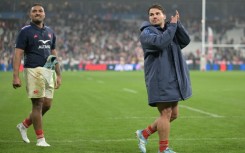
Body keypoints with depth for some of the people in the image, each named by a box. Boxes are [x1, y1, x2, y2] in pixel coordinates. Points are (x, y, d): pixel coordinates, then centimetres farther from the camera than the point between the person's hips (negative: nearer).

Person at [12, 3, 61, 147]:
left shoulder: (50, 32, 16)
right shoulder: (26, 31, -2)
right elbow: (18, 54, -7)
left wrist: (58, 75, 16)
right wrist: (16, 76, -16)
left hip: (49, 71, 6)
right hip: (34, 70, -6)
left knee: (47, 104, 5)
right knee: (38, 104, -5)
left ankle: (24, 125, 25)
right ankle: (40, 139, 3)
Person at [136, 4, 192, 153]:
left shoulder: (171, 29, 15)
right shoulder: (146, 33, -5)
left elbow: (185, 41, -1)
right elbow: (160, 42, -24)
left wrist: (178, 24, -11)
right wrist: (173, 25, -17)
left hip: (173, 80, 7)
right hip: (160, 80, -7)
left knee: (173, 114, 12)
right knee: (166, 113, -6)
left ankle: (144, 133, 25)